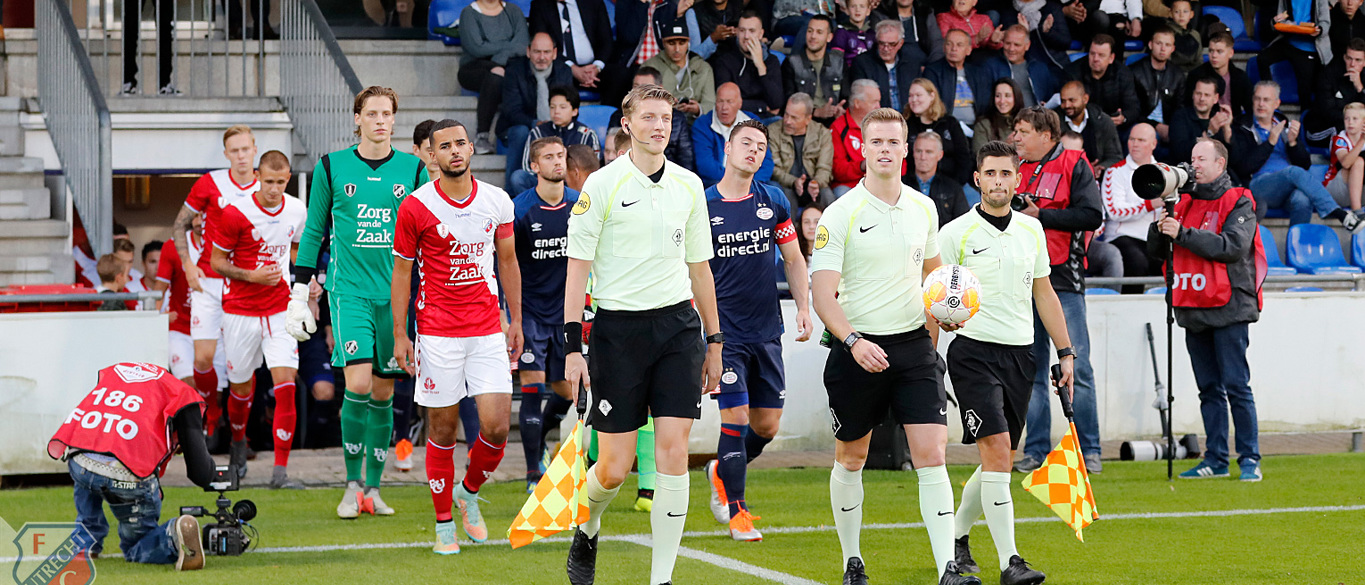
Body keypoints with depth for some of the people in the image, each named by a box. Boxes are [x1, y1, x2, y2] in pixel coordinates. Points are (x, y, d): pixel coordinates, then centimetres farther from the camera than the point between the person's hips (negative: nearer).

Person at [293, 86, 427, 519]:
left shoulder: (413, 169, 6)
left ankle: (373, 487, 15)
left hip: (397, 292, 2)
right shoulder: (331, 167, 3)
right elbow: (314, 229, 11)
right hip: (349, 289, -2)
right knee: (358, 383, -16)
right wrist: (303, 282, 7)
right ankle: (352, 483, -4)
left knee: (383, 391, 5)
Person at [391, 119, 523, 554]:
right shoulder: (415, 207, -5)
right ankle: (444, 524, 15)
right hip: (438, 333, -2)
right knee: (442, 431, 2)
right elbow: (401, 271, 1)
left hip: (488, 330, 3)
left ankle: (469, 492, 22)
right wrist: (399, 335, -2)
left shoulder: (498, 202, 5)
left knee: (496, 427, -6)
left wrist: (516, 320, 15)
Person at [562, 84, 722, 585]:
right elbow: (577, 267, -5)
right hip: (617, 326, -3)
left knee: (673, 450, -7)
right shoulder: (602, 185, -4)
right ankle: (586, 532, 32)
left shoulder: (689, 185, 9)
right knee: (615, 467, -1)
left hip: (677, 323, 3)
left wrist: (713, 340, 17)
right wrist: (573, 345, -11)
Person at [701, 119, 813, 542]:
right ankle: (737, 512, 2)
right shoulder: (702, 206, -5)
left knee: (767, 426, 6)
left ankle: (722, 472, 34)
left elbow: (793, 259, 13)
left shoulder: (774, 202, 5)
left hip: (767, 332, 4)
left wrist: (804, 309, 3)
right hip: (725, 332, -4)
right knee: (735, 418, -10)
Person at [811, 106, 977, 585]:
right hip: (857, 348, -3)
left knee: (932, 455, -9)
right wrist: (853, 341, -30)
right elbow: (823, 294, -14)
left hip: (913, 344, 3)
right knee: (851, 459, 11)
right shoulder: (840, 214, -8)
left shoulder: (923, 208, 7)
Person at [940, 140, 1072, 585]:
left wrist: (1066, 353, 16)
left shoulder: (1031, 229, 11)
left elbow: (1044, 294, 18)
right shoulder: (956, 233, -5)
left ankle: (957, 536, 31)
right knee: (996, 452, -16)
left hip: (1020, 354, 6)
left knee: (1001, 460, 9)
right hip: (974, 351, -6)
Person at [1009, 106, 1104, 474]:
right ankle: (1036, 450, 11)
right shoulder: (1018, 171, 16)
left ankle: (1089, 450, 0)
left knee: (1077, 367, -5)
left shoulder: (1074, 166, -2)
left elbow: (1092, 216, -12)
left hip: (1063, 280, -6)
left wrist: (1040, 215, -14)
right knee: (1031, 371, 6)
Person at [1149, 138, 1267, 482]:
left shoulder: (1239, 203, -1)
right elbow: (1156, 250, 15)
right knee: (1209, 387, 8)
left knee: (1236, 385, -8)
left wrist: (1182, 233, -19)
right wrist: (1161, 227, -7)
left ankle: (1249, 459, -4)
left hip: (1228, 309, -6)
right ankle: (1215, 460, 11)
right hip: (1194, 310, 6)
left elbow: (1233, 246, -17)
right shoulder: (1185, 202, 16)